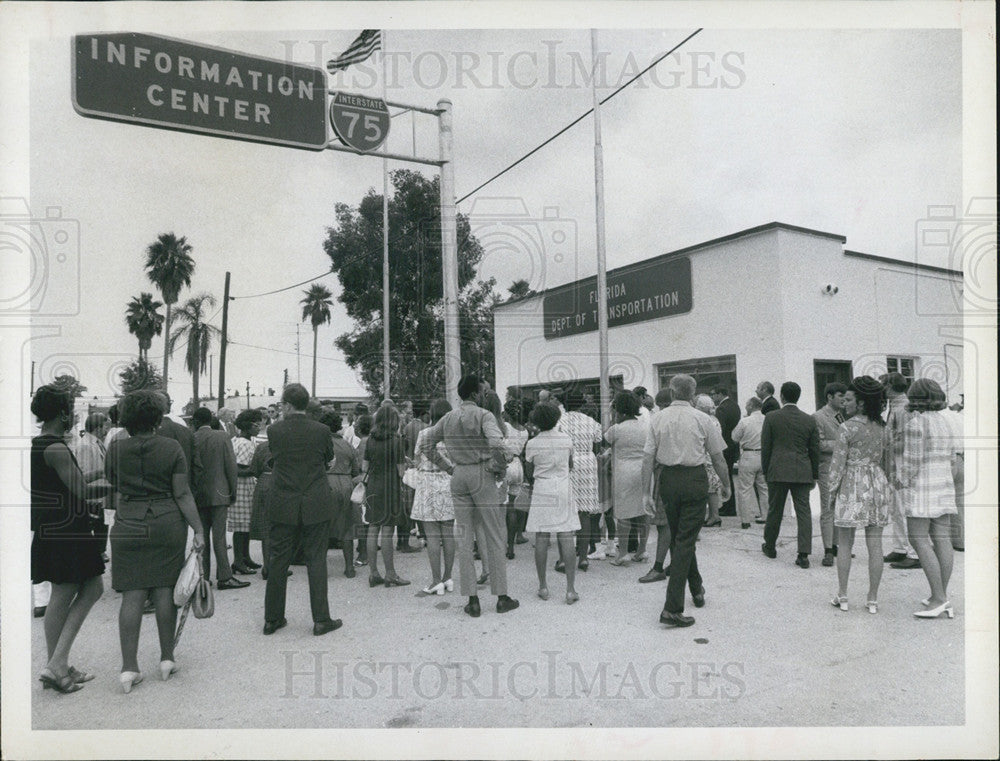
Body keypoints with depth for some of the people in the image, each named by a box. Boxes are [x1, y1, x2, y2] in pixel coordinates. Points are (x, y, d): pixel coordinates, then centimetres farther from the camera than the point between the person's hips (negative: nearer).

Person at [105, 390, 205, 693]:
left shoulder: (116, 448, -1)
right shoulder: (171, 448, -4)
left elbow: (111, 482, 16)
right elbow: (183, 494, -6)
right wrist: (199, 530, -3)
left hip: (128, 527, 1)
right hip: (168, 524, -1)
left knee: (132, 595, 4)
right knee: (165, 591, 7)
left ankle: (129, 667, 5)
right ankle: (167, 659, 17)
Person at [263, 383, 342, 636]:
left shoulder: (274, 430, -6)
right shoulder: (321, 430, -7)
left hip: (282, 506, 1)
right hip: (315, 506, -1)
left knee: (278, 561, 11)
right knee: (316, 561, 5)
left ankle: (272, 618, 21)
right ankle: (321, 619, 9)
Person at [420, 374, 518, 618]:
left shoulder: (448, 418, 8)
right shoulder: (483, 415, -9)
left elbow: (425, 445, 12)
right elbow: (496, 444, -25)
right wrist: (501, 470, -10)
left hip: (459, 477, 5)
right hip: (482, 475, -4)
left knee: (464, 538, 9)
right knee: (494, 537, 5)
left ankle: (472, 599, 11)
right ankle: (501, 596, 11)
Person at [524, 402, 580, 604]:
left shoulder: (532, 444, -5)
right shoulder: (566, 438, 0)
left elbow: (529, 473, 6)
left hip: (542, 491, -1)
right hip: (563, 490, 1)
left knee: (541, 538, 4)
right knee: (566, 538, 0)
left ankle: (543, 587, 10)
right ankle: (570, 589, 0)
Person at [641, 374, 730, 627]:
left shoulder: (658, 419, 1)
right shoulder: (702, 419, -4)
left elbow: (648, 457, -2)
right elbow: (718, 457, 1)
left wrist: (646, 491, 3)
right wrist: (726, 484, 15)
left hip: (668, 479, 3)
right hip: (695, 479, -3)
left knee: (677, 537, 21)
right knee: (686, 540, -1)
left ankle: (697, 588, 40)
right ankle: (672, 608, -5)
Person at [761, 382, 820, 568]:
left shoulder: (771, 418, -4)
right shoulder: (809, 420, 3)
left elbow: (765, 447, -1)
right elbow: (814, 450, 7)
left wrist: (765, 470, 9)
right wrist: (814, 475, 15)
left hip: (778, 471, -1)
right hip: (802, 472, 1)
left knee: (774, 510, 11)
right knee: (803, 512, 2)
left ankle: (769, 547, 26)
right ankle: (803, 554, -3)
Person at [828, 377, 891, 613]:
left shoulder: (847, 428, -11)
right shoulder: (881, 427, 7)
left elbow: (837, 463, -10)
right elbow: (885, 458, 13)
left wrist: (831, 491, -2)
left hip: (852, 486, -5)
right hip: (877, 483, 5)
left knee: (844, 544, 6)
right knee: (875, 545, 7)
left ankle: (842, 596, 13)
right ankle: (873, 599, 13)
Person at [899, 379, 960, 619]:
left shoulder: (915, 424, -16)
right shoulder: (944, 422, 9)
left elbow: (912, 461, -16)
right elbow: (951, 454, 14)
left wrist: (902, 481, -1)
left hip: (921, 487, -8)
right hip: (944, 483, 8)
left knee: (919, 541, -5)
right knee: (942, 539, 7)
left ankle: (939, 598, -8)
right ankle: (941, 597, 13)